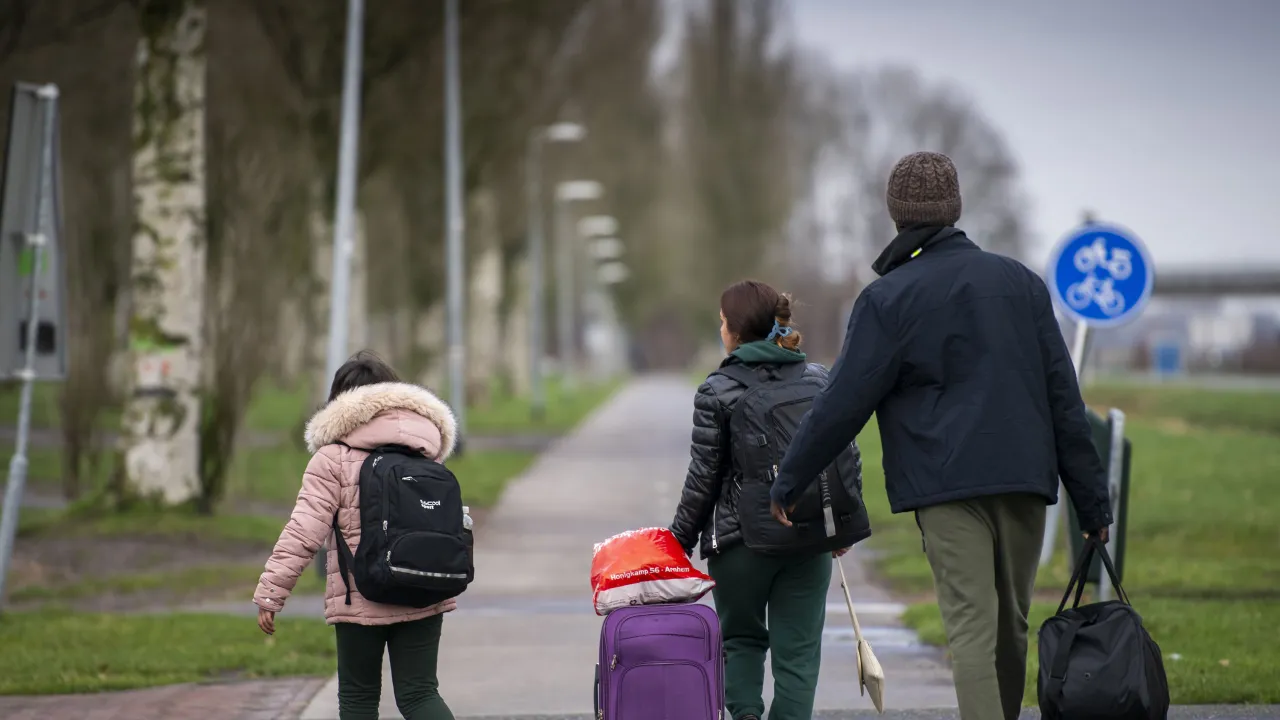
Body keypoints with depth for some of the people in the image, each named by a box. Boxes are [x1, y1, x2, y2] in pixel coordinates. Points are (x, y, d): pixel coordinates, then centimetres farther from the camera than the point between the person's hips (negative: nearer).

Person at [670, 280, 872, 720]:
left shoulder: (716, 393, -6)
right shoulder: (819, 380, 4)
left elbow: (703, 477, -4)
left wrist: (682, 537, 7)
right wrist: (848, 524, 16)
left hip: (739, 539, -2)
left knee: (742, 638, 16)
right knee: (798, 648, 5)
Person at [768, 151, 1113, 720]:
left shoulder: (888, 299, -2)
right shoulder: (1021, 282, 12)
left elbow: (843, 404, -4)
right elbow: (1063, 396, 10)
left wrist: (789, 480, 8)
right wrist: (1091, 497, 12)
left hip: (948, 485, -4)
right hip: (1024, 481, 4)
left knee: (971, 626, -10)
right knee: (1011, 627, 13)